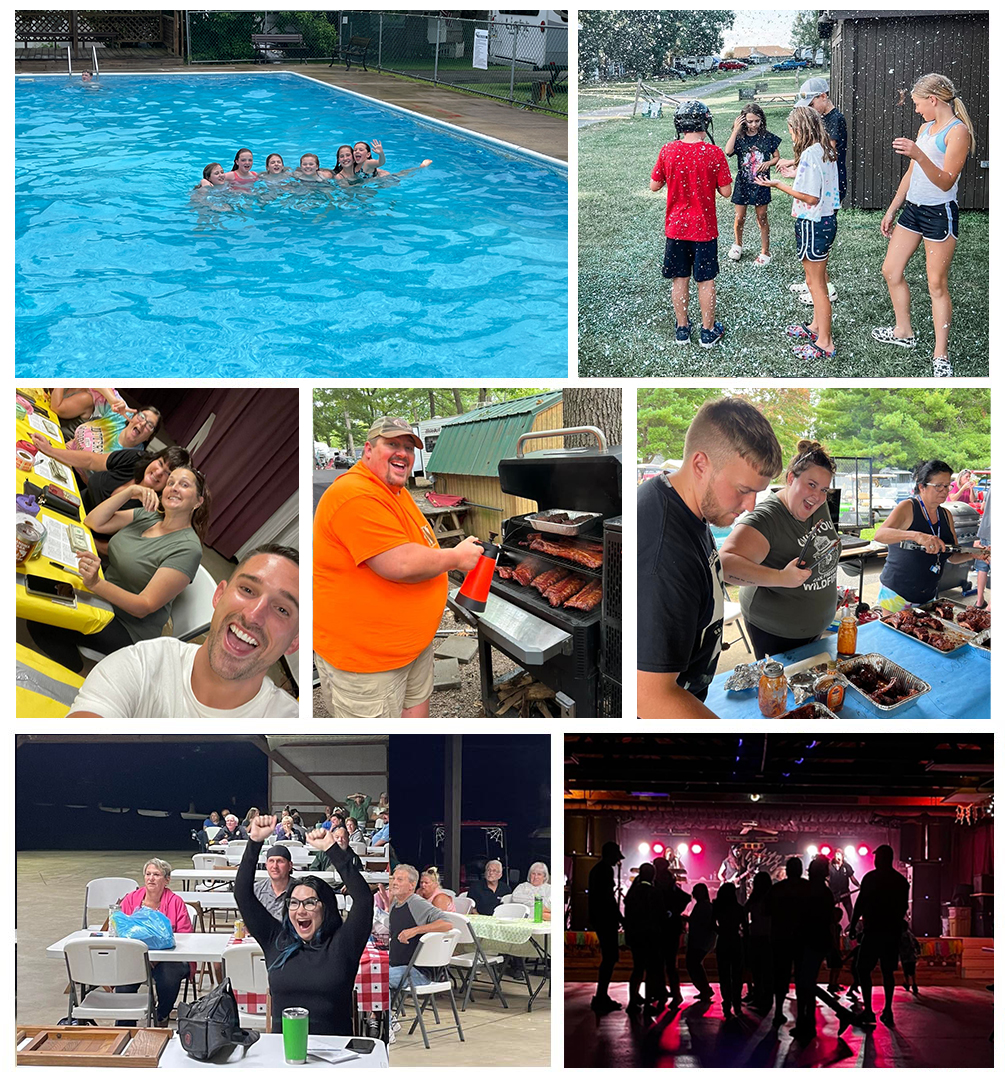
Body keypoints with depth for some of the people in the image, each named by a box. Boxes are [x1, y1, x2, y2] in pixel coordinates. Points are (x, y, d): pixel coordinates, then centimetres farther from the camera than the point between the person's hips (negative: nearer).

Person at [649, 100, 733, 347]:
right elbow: (725, 191, -9)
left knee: (680, 280, 12)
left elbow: (654, 186, 2)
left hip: (676, 227, 2)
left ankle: (682, 330, 21)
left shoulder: (668, 151, -7)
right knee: (706, 280, 9)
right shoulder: (714, 153, -13)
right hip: (704, 228, -2)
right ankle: (708, 331, 18)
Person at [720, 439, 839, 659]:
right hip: (776, 634, -8)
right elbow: (725, 563, -42)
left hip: (815, 626, 8)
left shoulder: (819, 506, -3)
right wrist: (780, 577, -49)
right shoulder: (766, 518, -27)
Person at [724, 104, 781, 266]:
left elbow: (777, 157, 6)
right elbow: (727, 152, -24)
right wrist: (735, 130, -22)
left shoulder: (768, 137, -3)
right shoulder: (739, 137, -5)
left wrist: (768, 163, -16)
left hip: (761, 184, 0)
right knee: (740, 218, 7)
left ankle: (765, 251, 14)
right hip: (743, 184, 0)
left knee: (762, 218, 5)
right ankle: (738, 245, 32)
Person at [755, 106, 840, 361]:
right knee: (817, 280, 22)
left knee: (816, 283, -1)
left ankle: (824, 343, 4)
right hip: (827, 220, 10)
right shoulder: (827, 151, 6)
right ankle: (817, 326, 37)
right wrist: (798, 176, 19)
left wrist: (778, 185, -17)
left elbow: (811, 198, -23)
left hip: (812, 223, -10)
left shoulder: (809, 154, -22)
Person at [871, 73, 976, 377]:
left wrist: (918, 155, -35)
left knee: (937, 285, -4)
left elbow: (945, 182, -22)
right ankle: (903, 332, 32)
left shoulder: (958, 131, -15)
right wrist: (891, 210, 20)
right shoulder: (925, 128, 12)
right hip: (912, 209, 9)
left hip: (939, 215, -9)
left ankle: (941, 355, 2)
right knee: (891, 270, 14)